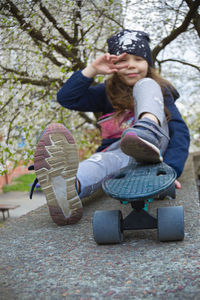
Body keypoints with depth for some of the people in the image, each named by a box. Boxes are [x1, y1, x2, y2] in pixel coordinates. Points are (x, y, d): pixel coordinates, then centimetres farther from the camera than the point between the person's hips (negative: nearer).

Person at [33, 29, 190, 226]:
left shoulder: (160, 91, 8)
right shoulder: (108, 93, 14)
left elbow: (180, 132, -5)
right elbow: (67, 98, 4)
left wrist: (171, 170, -22)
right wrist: (92, 69, -6)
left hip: (151, 151, -1)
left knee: (145, 84, -16)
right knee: (109, 160, -40)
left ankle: (149, 133, -50)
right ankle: (68, 189, -73)